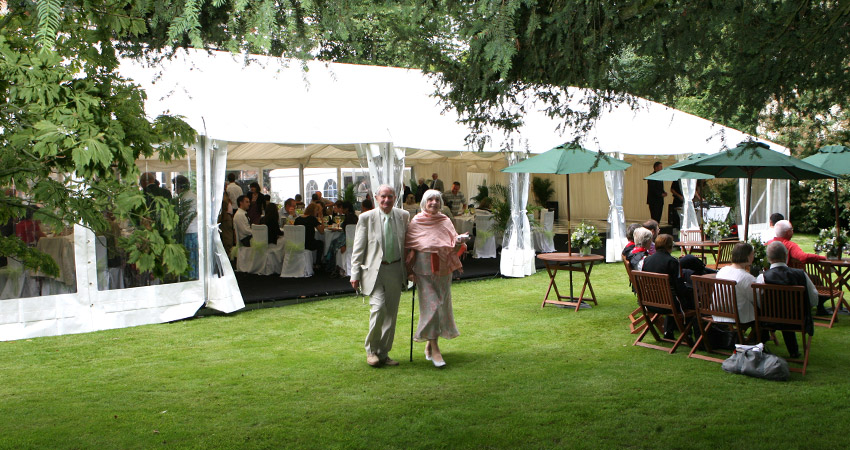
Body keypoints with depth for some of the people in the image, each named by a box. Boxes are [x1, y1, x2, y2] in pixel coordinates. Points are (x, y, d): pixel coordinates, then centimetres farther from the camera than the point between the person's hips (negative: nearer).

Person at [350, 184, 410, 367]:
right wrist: (355, 274, -4)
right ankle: (371, 350, 4)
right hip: (374, 269, -3)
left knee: (391, 313, 6)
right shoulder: (366, 218, -4)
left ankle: (383, 353, 19)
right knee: (378, 308, -16)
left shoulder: (404, 216, 4)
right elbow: (358, 248, -1)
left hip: (395, 270, 3)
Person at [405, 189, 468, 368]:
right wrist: (410, 271, -3)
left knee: (442, 305, 8)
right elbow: (409, 248, 1)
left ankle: (430, 343, 25)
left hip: (443, 270, 4)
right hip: (424, 270, -4)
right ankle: (434, 349, -6)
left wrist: (459, 241, -18)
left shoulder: (445, 221, 7)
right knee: (430, 305, -9)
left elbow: (453, 245, 4)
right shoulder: (416, 222, -1)